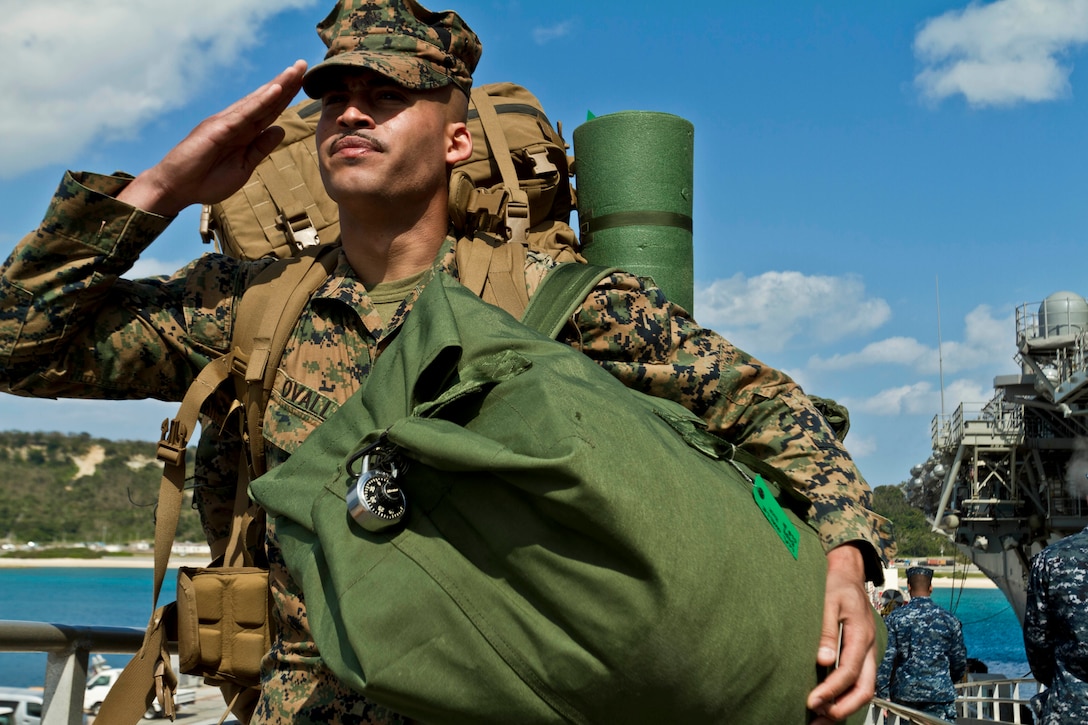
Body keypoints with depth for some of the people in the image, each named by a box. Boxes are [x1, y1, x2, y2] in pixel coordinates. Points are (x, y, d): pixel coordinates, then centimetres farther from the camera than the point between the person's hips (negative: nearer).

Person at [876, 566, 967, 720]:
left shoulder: (894, 618, -2)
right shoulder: (949, 620, 2)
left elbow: (885, 658, -7)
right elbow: (959, 661, 9)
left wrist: (883, 695, -4)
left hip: (903, 692, 1)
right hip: (940, 695, 0)